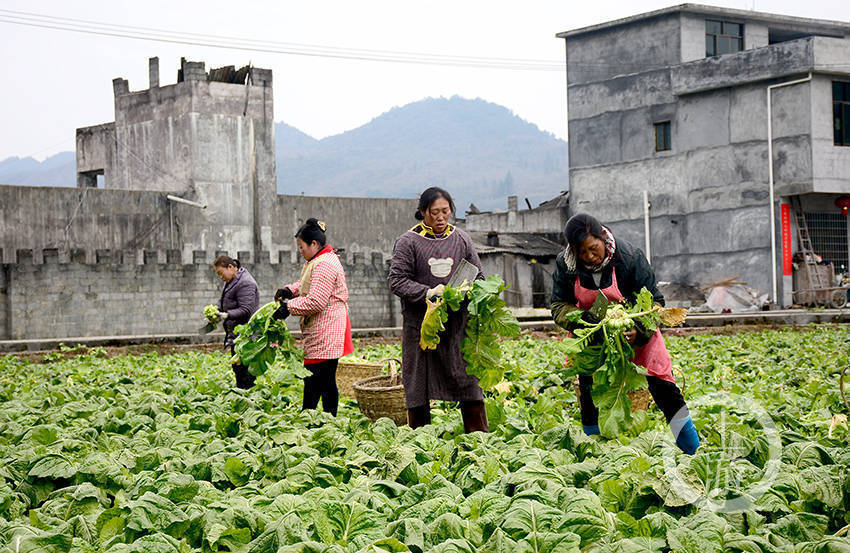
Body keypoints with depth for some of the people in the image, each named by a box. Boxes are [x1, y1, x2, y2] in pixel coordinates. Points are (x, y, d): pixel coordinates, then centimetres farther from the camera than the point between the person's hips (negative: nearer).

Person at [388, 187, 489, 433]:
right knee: (418, 388, 4)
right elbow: (397, 281, -6)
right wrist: (428, 293, -19)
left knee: (469, 380, 2)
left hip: (457, 324, 2)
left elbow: (478, 276, 13)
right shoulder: (408, 242, -2)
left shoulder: (462, 239, 8)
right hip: (419, 324, -2)